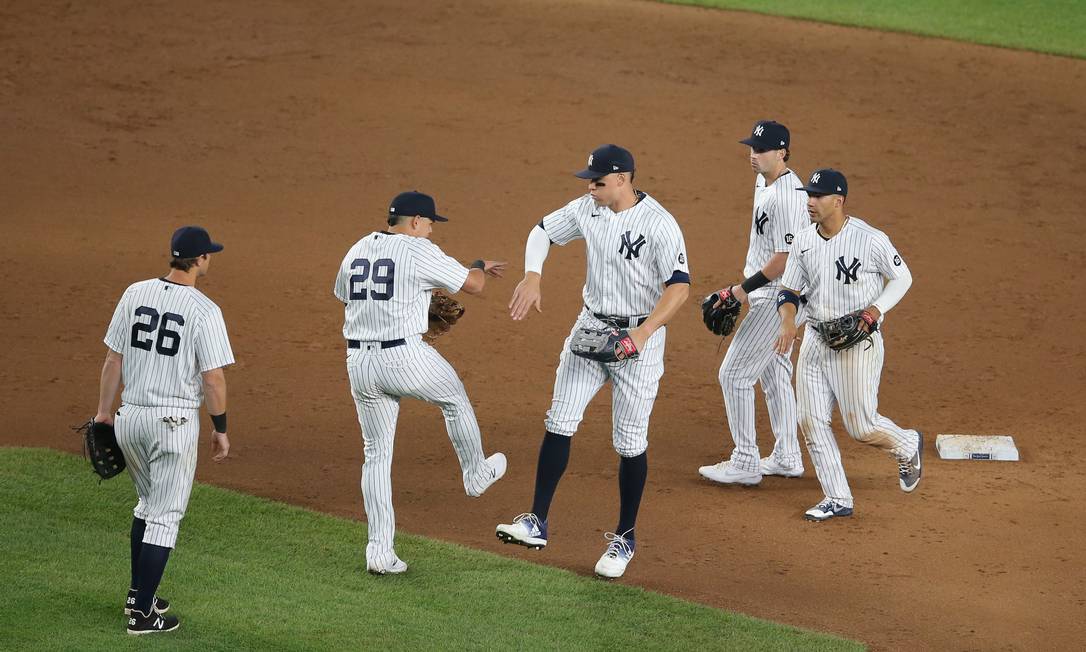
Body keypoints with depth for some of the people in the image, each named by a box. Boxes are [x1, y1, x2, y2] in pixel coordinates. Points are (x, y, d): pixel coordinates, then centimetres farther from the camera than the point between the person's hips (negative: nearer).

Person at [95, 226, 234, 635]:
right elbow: (213, 377, -12)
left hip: (129, 417, 6)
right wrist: (220, 429, -1)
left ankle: (138, 594, 30)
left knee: (149, 502, 24)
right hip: (174, 421, -6)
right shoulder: (204, 311, -13)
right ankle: (142, 614, -1)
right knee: (165, 515, 1)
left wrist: (104, 411, 13)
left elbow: (113, 358, 5)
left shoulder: (135, 294, 1)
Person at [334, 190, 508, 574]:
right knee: (456, 400, 26)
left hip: (359, 364, 6)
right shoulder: (419, 252, -8)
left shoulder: (356, 252, 11)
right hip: (405, 358, -6)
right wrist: (480, 266, 23)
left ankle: (379, 551, 8)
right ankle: (476, 476, 46)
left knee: (376, 454, 11)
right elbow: (473, 285, -2)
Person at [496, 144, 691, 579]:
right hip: (591, 327, 5)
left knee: (630, 442, 1)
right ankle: (537, 523, -2)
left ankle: (625, 538, 15)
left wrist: (644, 333, -33)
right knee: (560, 421, -3)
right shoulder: (587, 209, -2)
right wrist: (531, 278, -6)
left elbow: (680, 286, -22)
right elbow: (543, 232, 12)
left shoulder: (659, 224, -20)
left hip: (639, 337, -5)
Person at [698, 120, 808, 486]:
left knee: (734, 374, -8)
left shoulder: (786, 195, -25)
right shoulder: (763, 183, 8)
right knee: (773, 374, 19)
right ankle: (787, 458, 29)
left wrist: (745, 288, -17)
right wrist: (749, 288, 20)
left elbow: (786, 257, -26)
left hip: (779, 297, -11)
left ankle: (746, 463, -2)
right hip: (772, 295, 11)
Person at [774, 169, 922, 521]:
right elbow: (788, 290, 9)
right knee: (811, 421, 2)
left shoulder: (871, 240, -16)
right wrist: (787, 321, -12)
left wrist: (873, 311, -18)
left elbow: (902, 278, -4)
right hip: (815, 342, 6)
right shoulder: (804, 241, 2)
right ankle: (838, 499, 13)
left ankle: (908, 446, 31)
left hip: (858, 344, -6)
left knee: (860, 426, -2)